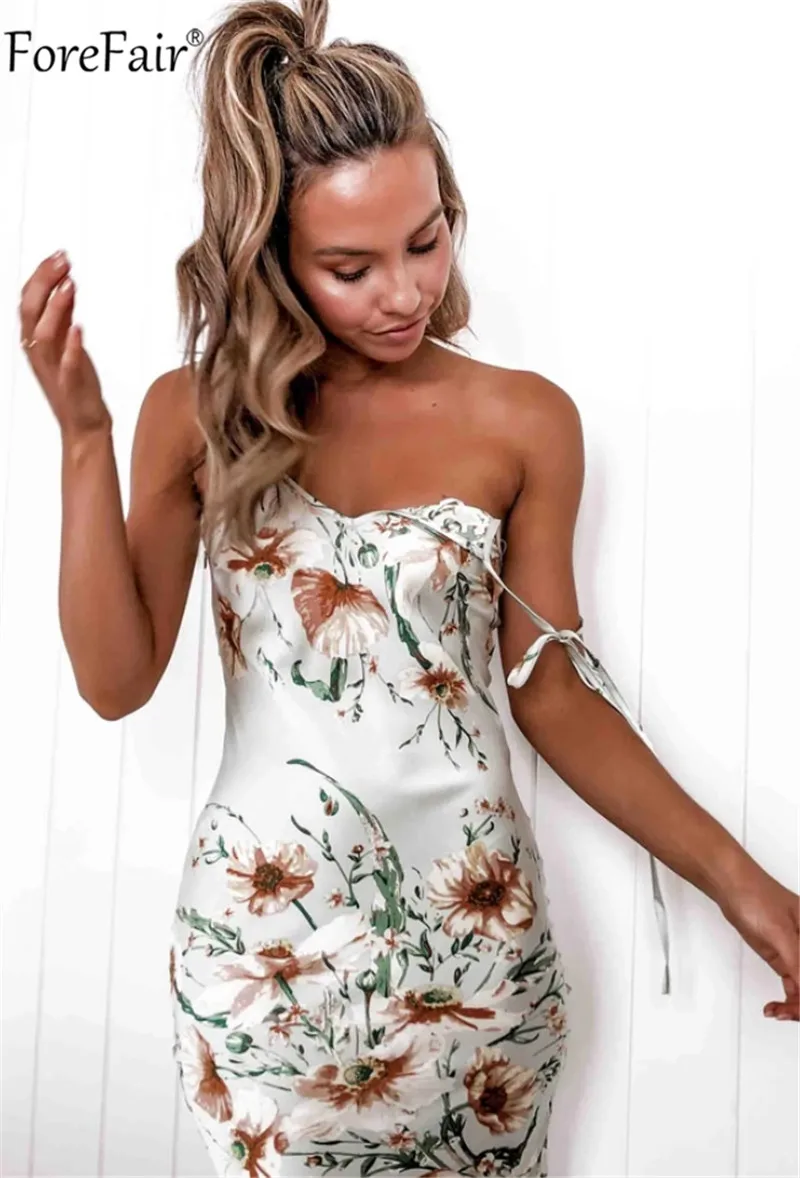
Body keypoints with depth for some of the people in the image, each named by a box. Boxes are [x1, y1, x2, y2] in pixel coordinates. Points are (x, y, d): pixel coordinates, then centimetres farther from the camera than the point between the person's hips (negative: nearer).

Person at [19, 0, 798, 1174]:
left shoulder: (524, 420, -5)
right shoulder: (198, 414, -2)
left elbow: (553, 691, 0)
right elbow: (117, 680, -7)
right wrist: (84, 437, -15)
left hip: (471, 925, 0)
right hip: (263, 929, 1)